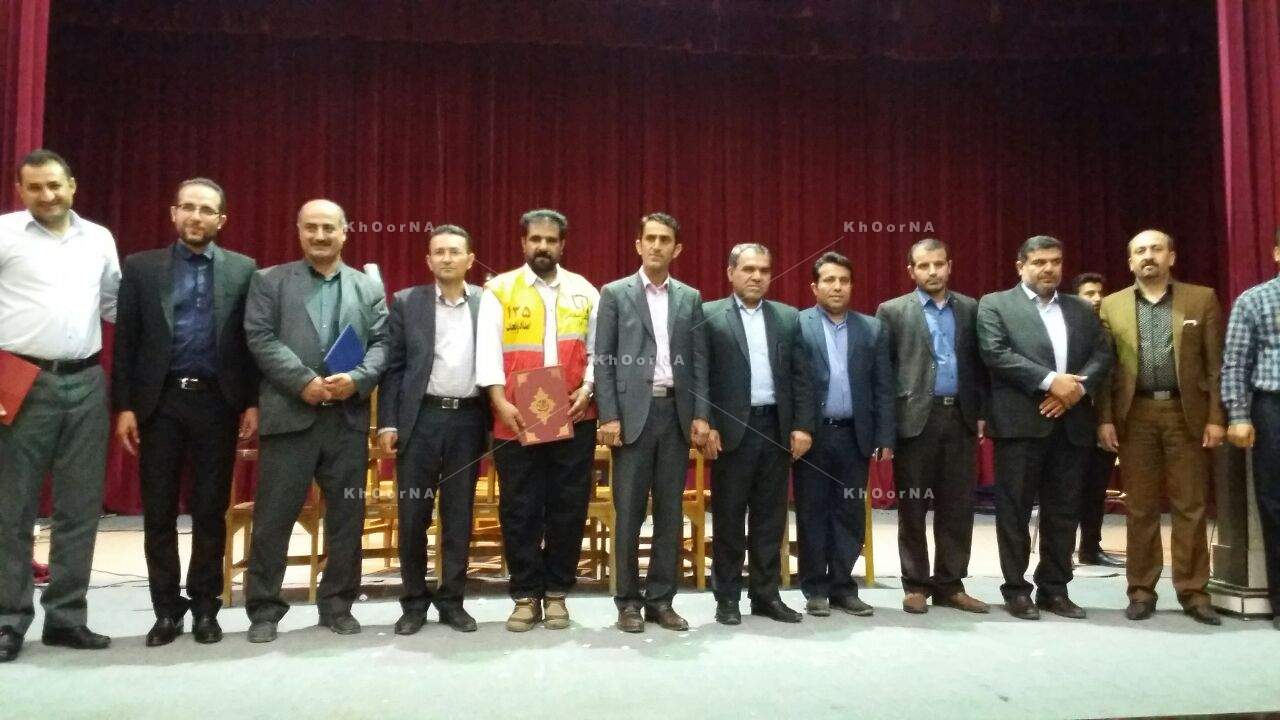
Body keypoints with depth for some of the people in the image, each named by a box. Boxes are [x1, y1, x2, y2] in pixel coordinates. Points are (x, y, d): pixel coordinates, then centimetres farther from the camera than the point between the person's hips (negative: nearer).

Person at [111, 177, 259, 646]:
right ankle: (166, 609, 18)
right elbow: (125, 341, 4)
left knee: (211, 511, 6)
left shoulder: (243, 270, 5)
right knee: (158, 511, 6)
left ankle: (205, 607, 18)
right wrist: (124, 406, -3)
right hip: (160, 402, 1)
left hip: (217, 402, -1)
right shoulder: (141, 267, 7)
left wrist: (252, 403, -3)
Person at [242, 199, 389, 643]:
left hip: (348, 418, 2)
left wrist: (357, 379, -13)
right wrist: (303, 381, -14)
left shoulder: (370, 288, 14)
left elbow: (381, 343, 6)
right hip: (289, 414, -2)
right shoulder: (269, 281, 8)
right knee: (273, 516, 2)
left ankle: (338, 604, 21)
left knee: (347, 515, 7)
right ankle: (264, 608, 14)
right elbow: (260, 339, -4)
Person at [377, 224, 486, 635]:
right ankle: (414, 601, 17)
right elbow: (393, 366, 3)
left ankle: (451, 600, 18)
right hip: (421, 418, 0)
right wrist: (387, 422, -4)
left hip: (469, 418, 1)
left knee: (459, 515, 7)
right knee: (413, 514, 3)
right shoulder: (407, 302, 5)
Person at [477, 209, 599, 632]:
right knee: (519, 511, 4)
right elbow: (488, 351, -3)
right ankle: (525, 596, 16)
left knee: (568, 508, 6)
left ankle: (557, 593, 19)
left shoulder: (585, 292, 11)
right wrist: (501, 403, -13)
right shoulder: (499, 290, 4)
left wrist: (587, 389, -6)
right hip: (516, 420, -1)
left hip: (573, 419, 2)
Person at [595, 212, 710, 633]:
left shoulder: (690, 298, 11)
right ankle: (628, 601, 12)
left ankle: (660, 600, 16)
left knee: (671, 512, 6)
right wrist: (609, 417, -10)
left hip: (676, 413, 3)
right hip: (632, 413, -3)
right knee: (629, 512, 1)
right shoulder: (615, 294, 3)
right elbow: (603, 359, -1)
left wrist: (701, 415, -1)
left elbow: (699, 360, 8)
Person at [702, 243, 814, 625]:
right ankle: (727, 597, 14)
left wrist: (802, 425, 0)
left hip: (776, 428, 4)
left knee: (770, 518, 9)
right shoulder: (709, 315, 0)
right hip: (731, 428, -3)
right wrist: (707, 426, -11)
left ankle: (766, 594, 19)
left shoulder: (789, 317, 11)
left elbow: (801, 376, 8)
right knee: (728, 518, 4)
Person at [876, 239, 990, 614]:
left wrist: (982, 413, 4)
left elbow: (980, 363, 12)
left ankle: (949, 585, 18)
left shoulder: (971, 309, 11)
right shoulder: (893, 311, 2)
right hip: (915, 419, -3)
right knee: (912, 508, 4)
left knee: (958, 508, 7)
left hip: (960, 418, 3)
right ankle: (916, 585, 15)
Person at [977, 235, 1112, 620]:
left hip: (1071, 422, 4)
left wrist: (1077, 388, -11)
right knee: (1014, 510, 0)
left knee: (1063, 512, 8)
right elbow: (996, 354, -11)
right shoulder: (995, 305, 2)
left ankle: (1054, 589, 18)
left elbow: (1102, 355, 8)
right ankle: (1016, 589, 10)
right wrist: (1050, 381, -17)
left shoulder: (1082, 309, 17)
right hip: (1020, 422, -4)